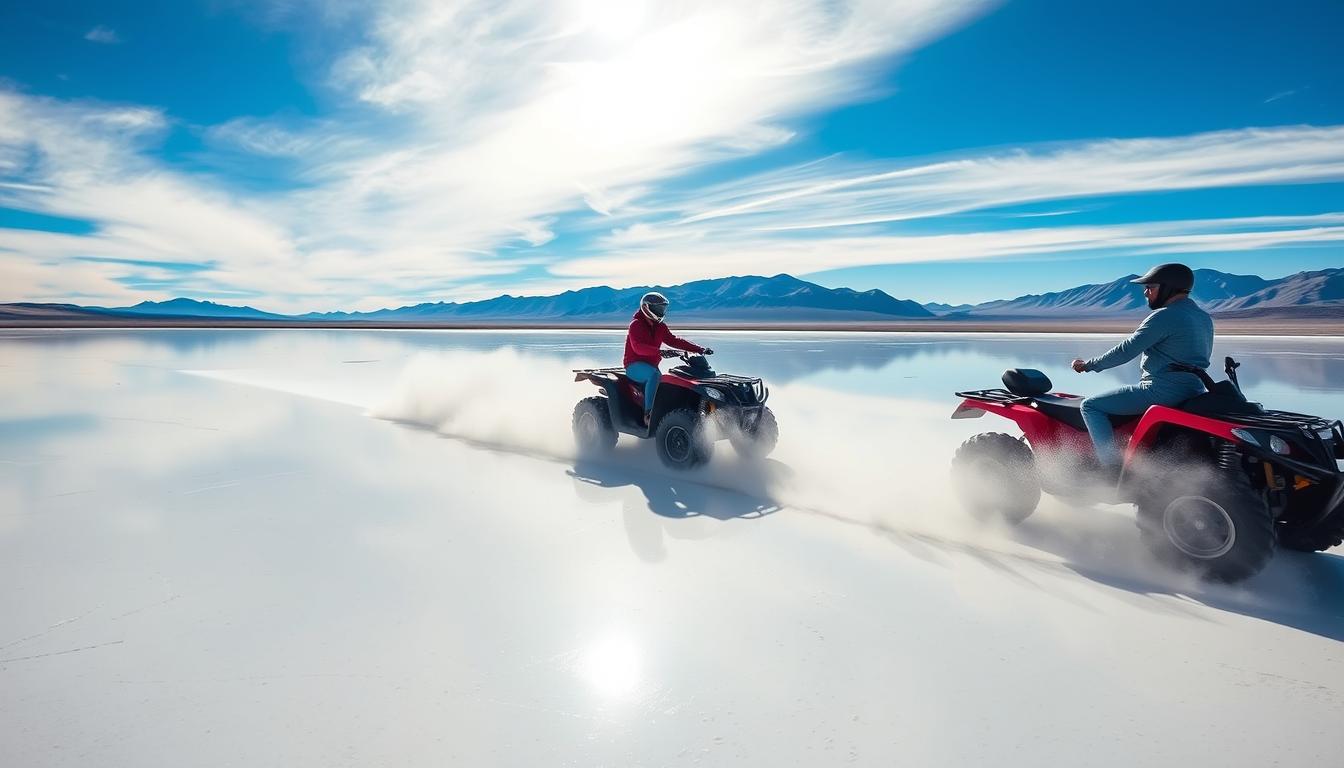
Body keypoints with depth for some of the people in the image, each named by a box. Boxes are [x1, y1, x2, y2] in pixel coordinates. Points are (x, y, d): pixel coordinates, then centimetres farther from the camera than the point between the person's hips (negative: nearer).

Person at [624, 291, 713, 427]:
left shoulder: (660, 327, 13)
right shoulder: (636, 324, -10)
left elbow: (674, 340, 11)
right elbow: (638, 347, -26)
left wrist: (700, 349, 0)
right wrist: (660, 352, -40)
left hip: (652, 366, 8)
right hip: (635, 366, -8)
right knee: (654, 375, -37)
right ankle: (648, 414, -38)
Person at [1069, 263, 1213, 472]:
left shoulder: (1164, 316, -15)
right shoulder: (1204, 318, 15)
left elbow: (1126, 351, -17)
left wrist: (1088, 365, -6)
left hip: (1162, 392, -10)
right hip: (1193, 395, 10)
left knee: (1091, 405, -6)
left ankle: (1113, 471, -15)